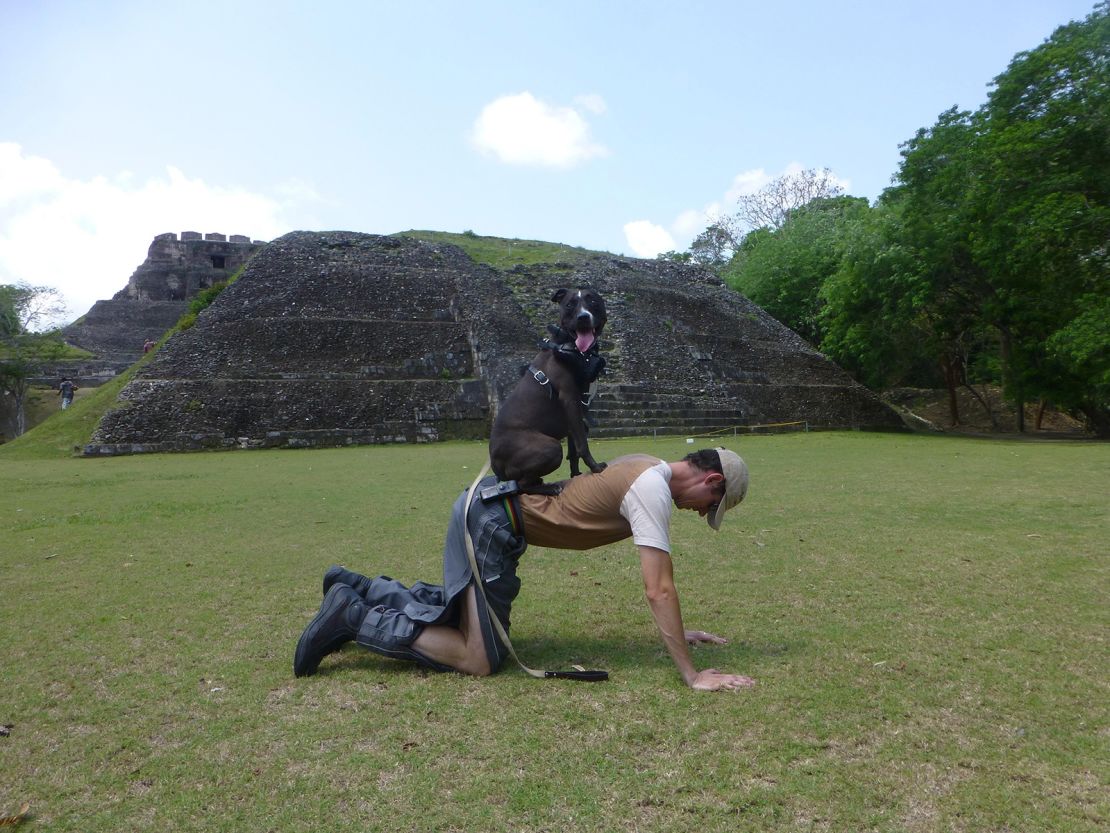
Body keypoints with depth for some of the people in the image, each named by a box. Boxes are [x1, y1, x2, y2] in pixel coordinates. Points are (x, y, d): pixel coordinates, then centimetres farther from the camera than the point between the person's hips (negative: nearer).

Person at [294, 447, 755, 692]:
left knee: (454, 612, 24)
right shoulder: (655, 490, -16)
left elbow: (657, 583, 22)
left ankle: (357, 590, 30)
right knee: (480, 659, -9)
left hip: (492, 502, 10)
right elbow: (659, 590, -20)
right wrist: (692, 675, -16)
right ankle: (353, 618, -2)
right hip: (491, 519, -10)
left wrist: (676, 631, 25)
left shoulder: (649, 471, 13)